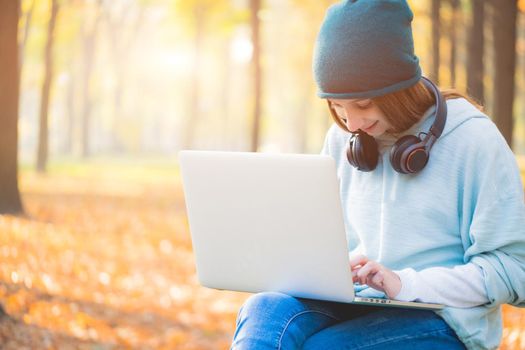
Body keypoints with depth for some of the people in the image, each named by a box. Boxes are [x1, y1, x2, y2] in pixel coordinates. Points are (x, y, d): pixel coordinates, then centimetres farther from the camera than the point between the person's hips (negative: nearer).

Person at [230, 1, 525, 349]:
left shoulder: (473, 139, -8)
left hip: (441, 321, -5)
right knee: (265, 309, -29)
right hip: (357, 307, 5)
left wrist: (405, 283, -20)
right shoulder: (342, 139, 9)